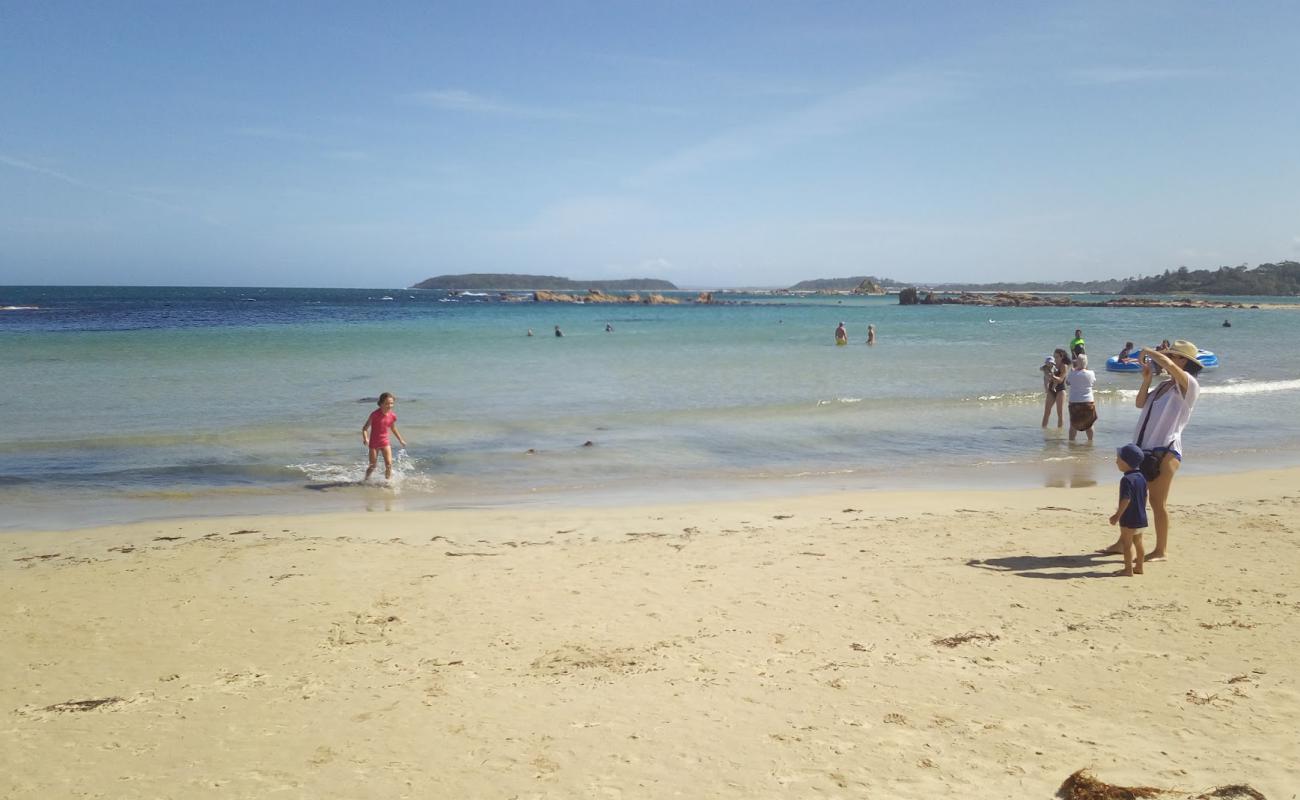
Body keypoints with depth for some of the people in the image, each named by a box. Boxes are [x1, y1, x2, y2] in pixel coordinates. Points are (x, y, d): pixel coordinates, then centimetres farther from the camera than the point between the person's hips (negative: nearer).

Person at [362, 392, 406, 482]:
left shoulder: (392, 416, -4)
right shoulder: (375, 414, -18)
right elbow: (365, 427, -15)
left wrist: (401, 440, 23)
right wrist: (365, 438, -32)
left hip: (385, 442, 3)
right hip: (374, 443, -3)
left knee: (389, 464, -8)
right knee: (372, 466, 5)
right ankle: (366, 480, 28)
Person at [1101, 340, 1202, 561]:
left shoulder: (1189, 384, -8)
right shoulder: (1164, 385, 18)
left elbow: (1168, 365, -25)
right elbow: (1141, 403, 19)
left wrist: (1148, 351, -10)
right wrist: (1146, 379, 8)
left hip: (1166, 452, -8)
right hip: (1145, 450, 8)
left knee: (1157, 501, -3)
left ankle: (1161, 549, 8)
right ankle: (1122, 543, 21)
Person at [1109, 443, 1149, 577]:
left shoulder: (1127, 479, -20)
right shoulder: (1141, 477, 8)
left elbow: (1126, 499, -25)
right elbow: (1145, 497, 15)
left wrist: (1117, 515, -21)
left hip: (1129, 518, -9)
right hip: (1141, 517, 9)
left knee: (1126, 543, -1)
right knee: (1138, 542, 17)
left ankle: (1128, 569, 0)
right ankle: (1139, 567, 26)